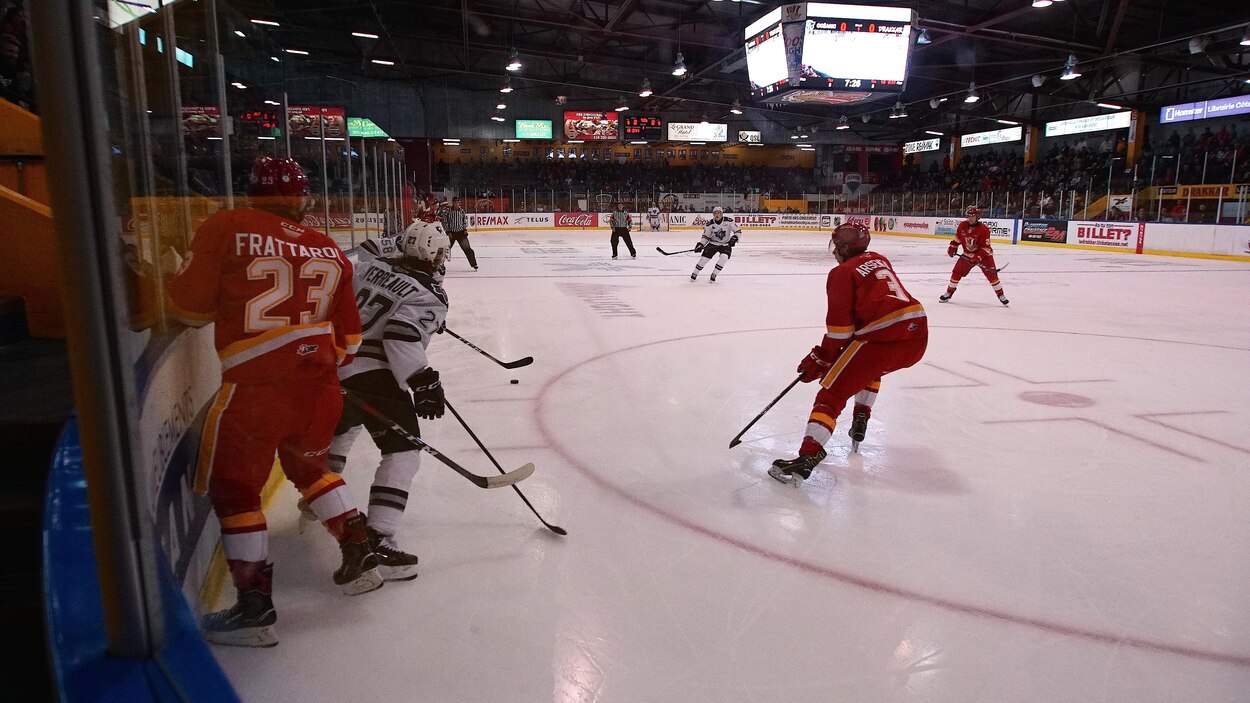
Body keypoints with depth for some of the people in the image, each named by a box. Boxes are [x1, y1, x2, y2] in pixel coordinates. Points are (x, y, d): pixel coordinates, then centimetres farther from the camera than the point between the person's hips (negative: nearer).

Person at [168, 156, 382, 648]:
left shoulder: (226, 229, -4)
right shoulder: (329, 251, 9)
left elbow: (191, 306, -1)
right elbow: (348, 335, 14)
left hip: (254, 386, -5)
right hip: (318, 384, 5)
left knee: (232, 486, 11)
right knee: (308, 465, 28)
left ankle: (254, 608, 13)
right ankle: (360, 556, 29)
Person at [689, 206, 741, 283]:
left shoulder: (728, 222, -15)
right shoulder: (710, 224, -11)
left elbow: (738, 230, -7)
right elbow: (705, 236, -2)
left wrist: (734, 238, -24)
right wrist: (700, 244, -16)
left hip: (726, 244, -1)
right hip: (713, 243, 1)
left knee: (724, 258, -25)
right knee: (704, 258, -7)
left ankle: (713, 275, -8)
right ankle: (694, 273, 14)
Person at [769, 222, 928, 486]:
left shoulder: (842, 273, 1)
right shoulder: (880, 261, 23)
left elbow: (840, 324, -5)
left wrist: (822, 359, 6)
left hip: (883, 338, -8)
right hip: (918, 334, 8)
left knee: (832, 393, -6)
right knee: (870, 366, 38)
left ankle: (807, 456, -19)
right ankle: (860, 422, 38)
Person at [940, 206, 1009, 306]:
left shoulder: (983, 229, -23)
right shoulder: (962, 226, -8)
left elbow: (985, 247, -23)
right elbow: (957, 238, 11)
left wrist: (978, 258, -30)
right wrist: (952, 247, 2)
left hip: (983, 254, -4)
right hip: (967, 254, 4)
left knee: (992, 274, -9)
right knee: (957, 272, -1)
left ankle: (1001, 295, 2)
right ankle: (949, 293, 12)